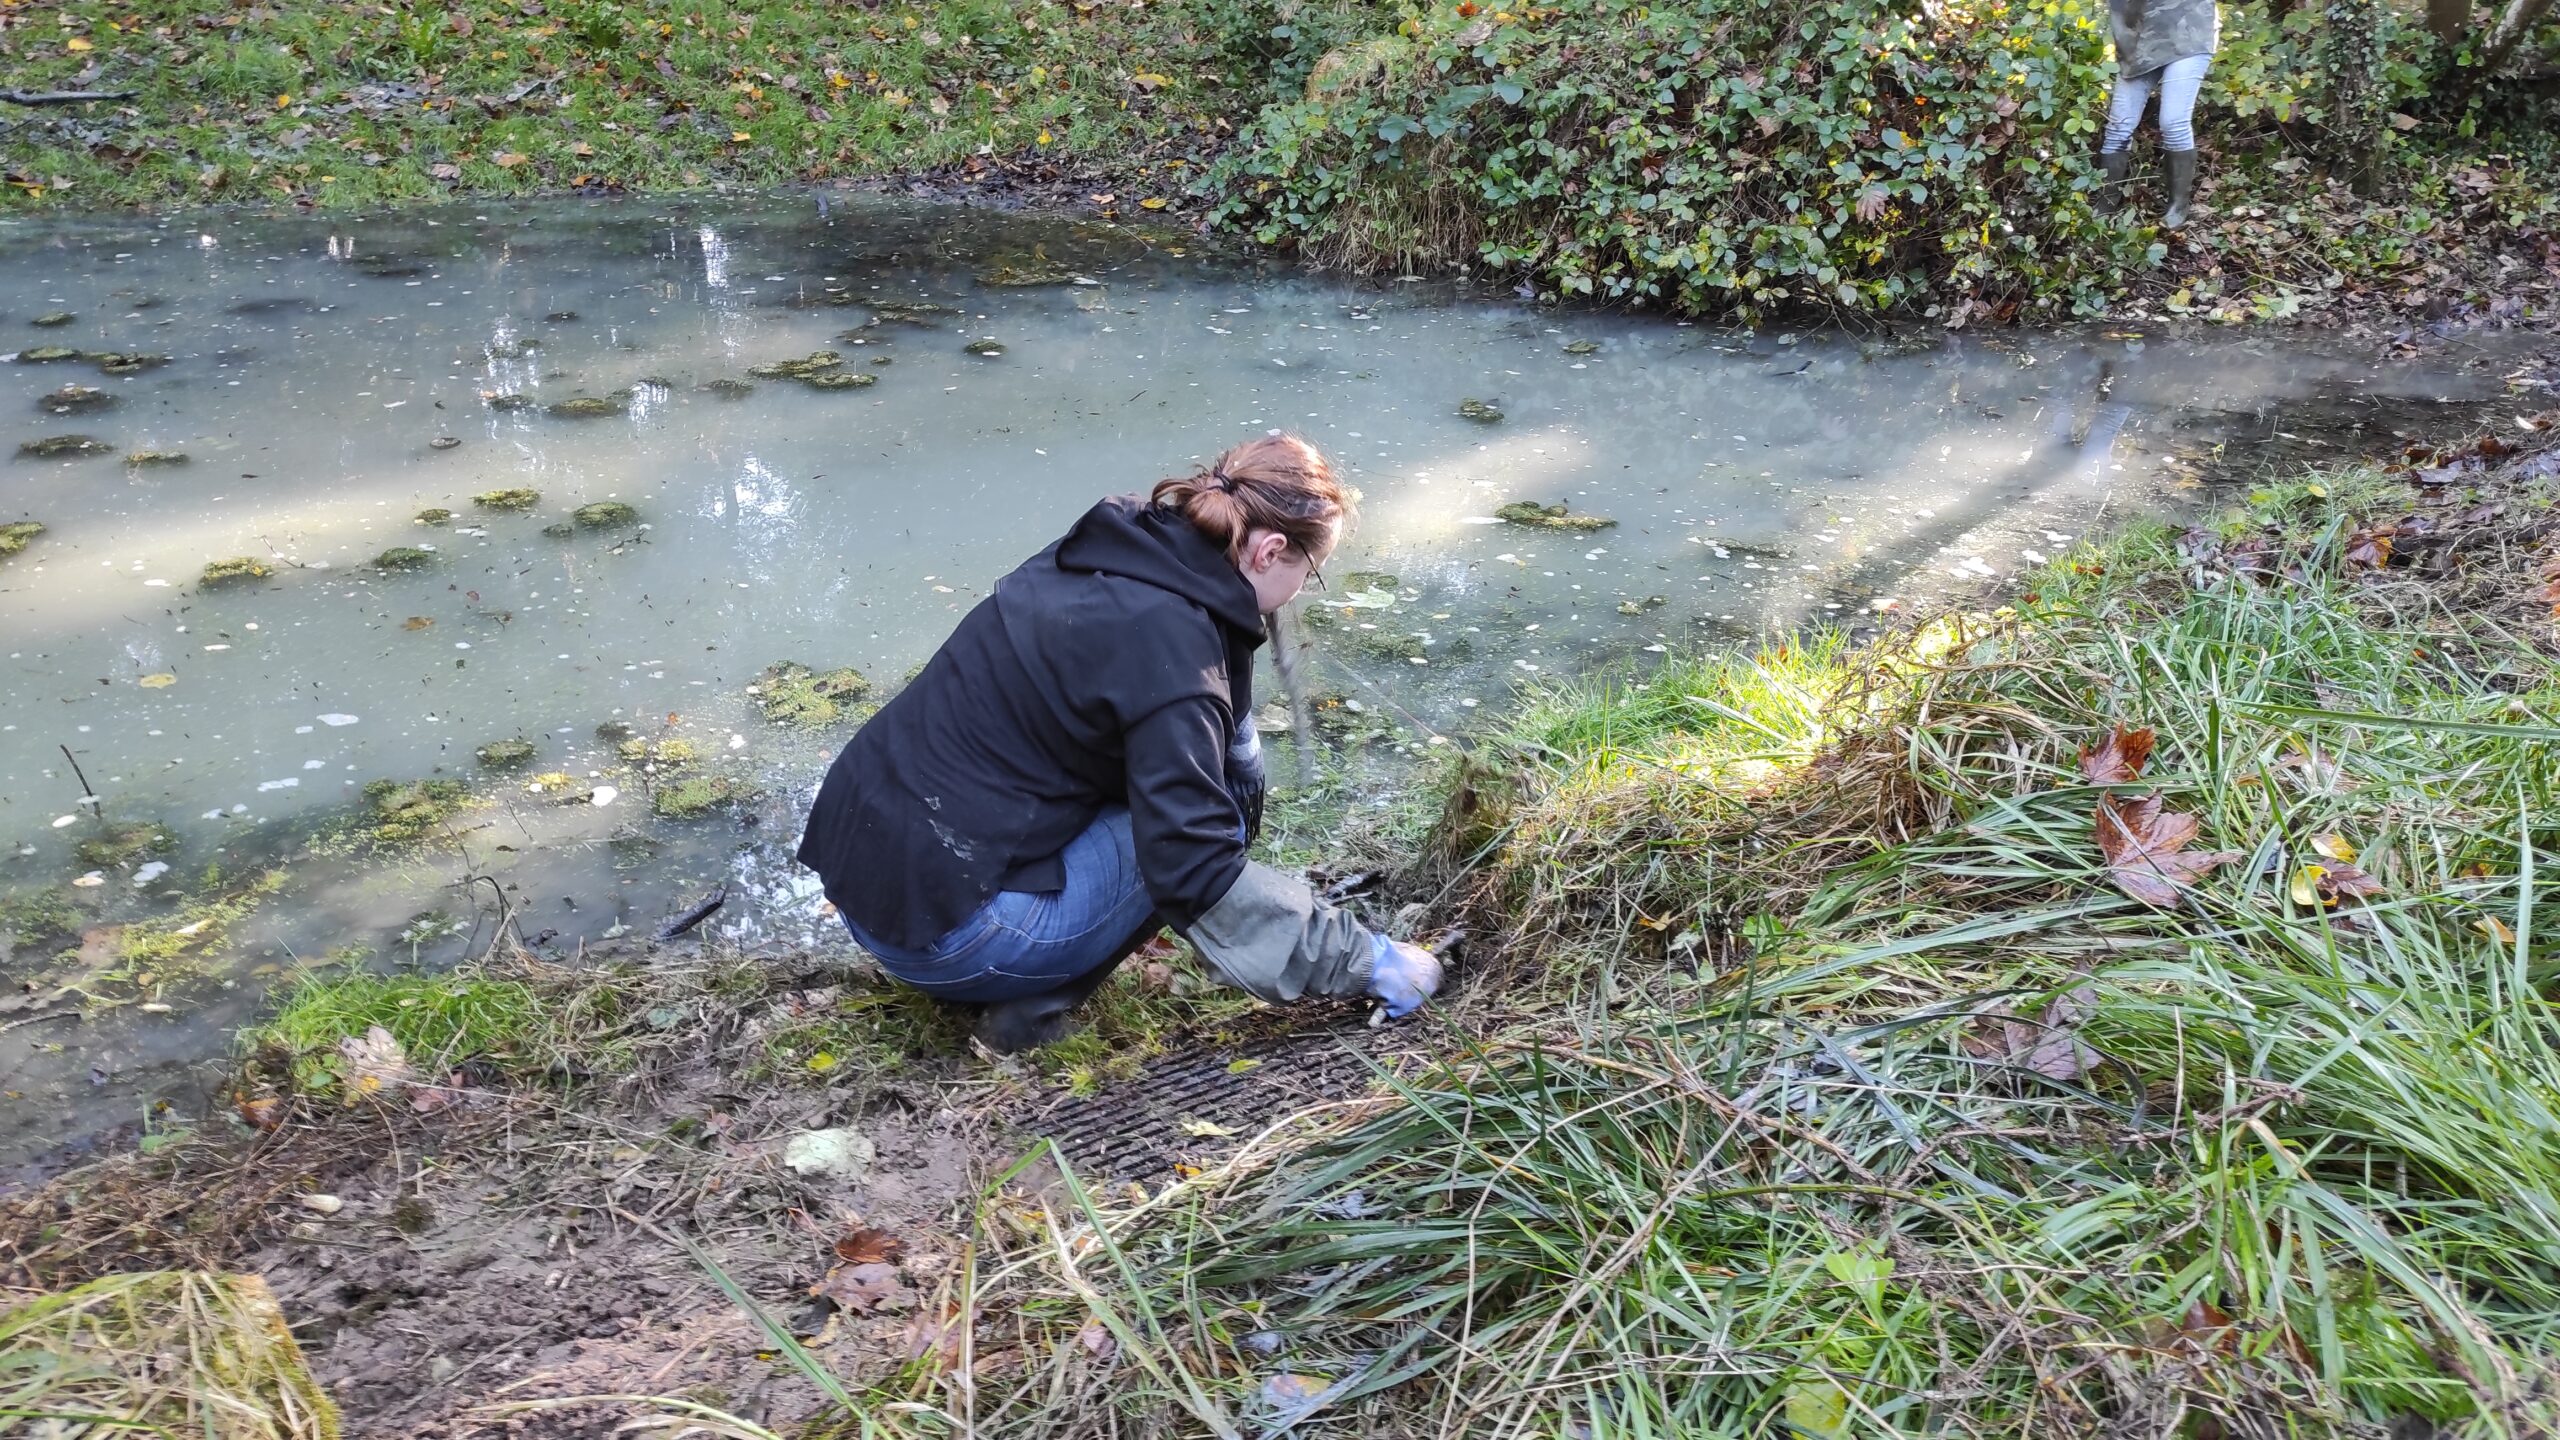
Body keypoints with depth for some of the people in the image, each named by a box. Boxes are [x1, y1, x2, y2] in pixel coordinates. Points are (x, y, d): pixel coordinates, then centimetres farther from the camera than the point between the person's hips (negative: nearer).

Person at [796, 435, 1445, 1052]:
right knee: (1213, 811, -3)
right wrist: (1367, 962, -12)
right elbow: (1196, 875, -21)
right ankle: (1033, 1005, -4)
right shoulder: (1168, 642, -20)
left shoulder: (1118, 549, 5)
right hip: (936, 932, -8)